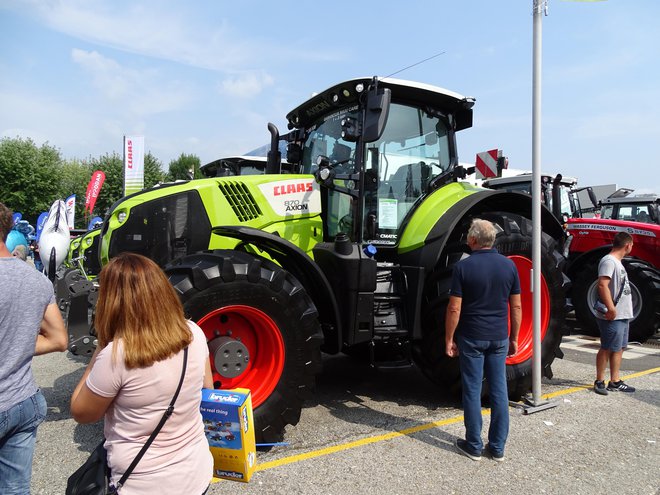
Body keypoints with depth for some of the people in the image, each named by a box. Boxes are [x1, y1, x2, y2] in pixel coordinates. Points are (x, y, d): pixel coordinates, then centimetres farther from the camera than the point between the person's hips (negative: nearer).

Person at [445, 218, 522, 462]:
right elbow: (516, 307, 4)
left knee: (472, 391, 6)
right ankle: (497, 447, 20)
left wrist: (449, 339, -2)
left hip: (471, 338, -3)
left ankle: (473, 446, 17)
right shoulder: (508, 265, 1)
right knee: (499, 391, 11)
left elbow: (454, 309, -12)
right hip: (499, 338, 4)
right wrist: (514, 338, 14)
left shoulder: (464, 266, -11)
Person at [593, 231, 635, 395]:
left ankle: (615, 382, 21)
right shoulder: (609, 261, -15)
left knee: (618, 348, 14)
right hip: (612, 316, -10)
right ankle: (599, 381, 8)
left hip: (622, 315, 10)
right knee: (607, 349, -2)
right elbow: (602, 285, -25)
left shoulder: (617, 262, 17)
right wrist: (611, 308, -29)